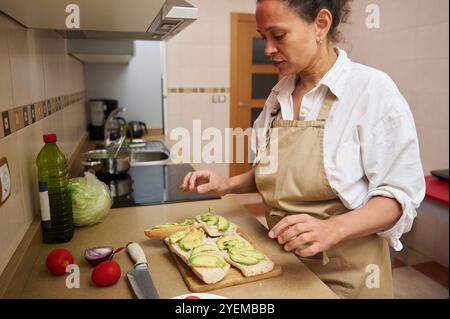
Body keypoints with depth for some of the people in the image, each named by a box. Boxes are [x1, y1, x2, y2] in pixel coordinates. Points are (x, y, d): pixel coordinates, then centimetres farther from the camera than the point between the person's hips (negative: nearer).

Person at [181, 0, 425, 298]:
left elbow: (399, 195, -16)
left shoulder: (372, 88, -16)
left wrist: (332, 229, -30)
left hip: (346, 273, -4)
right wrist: (228, 184, -6)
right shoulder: (280, 94, 0)